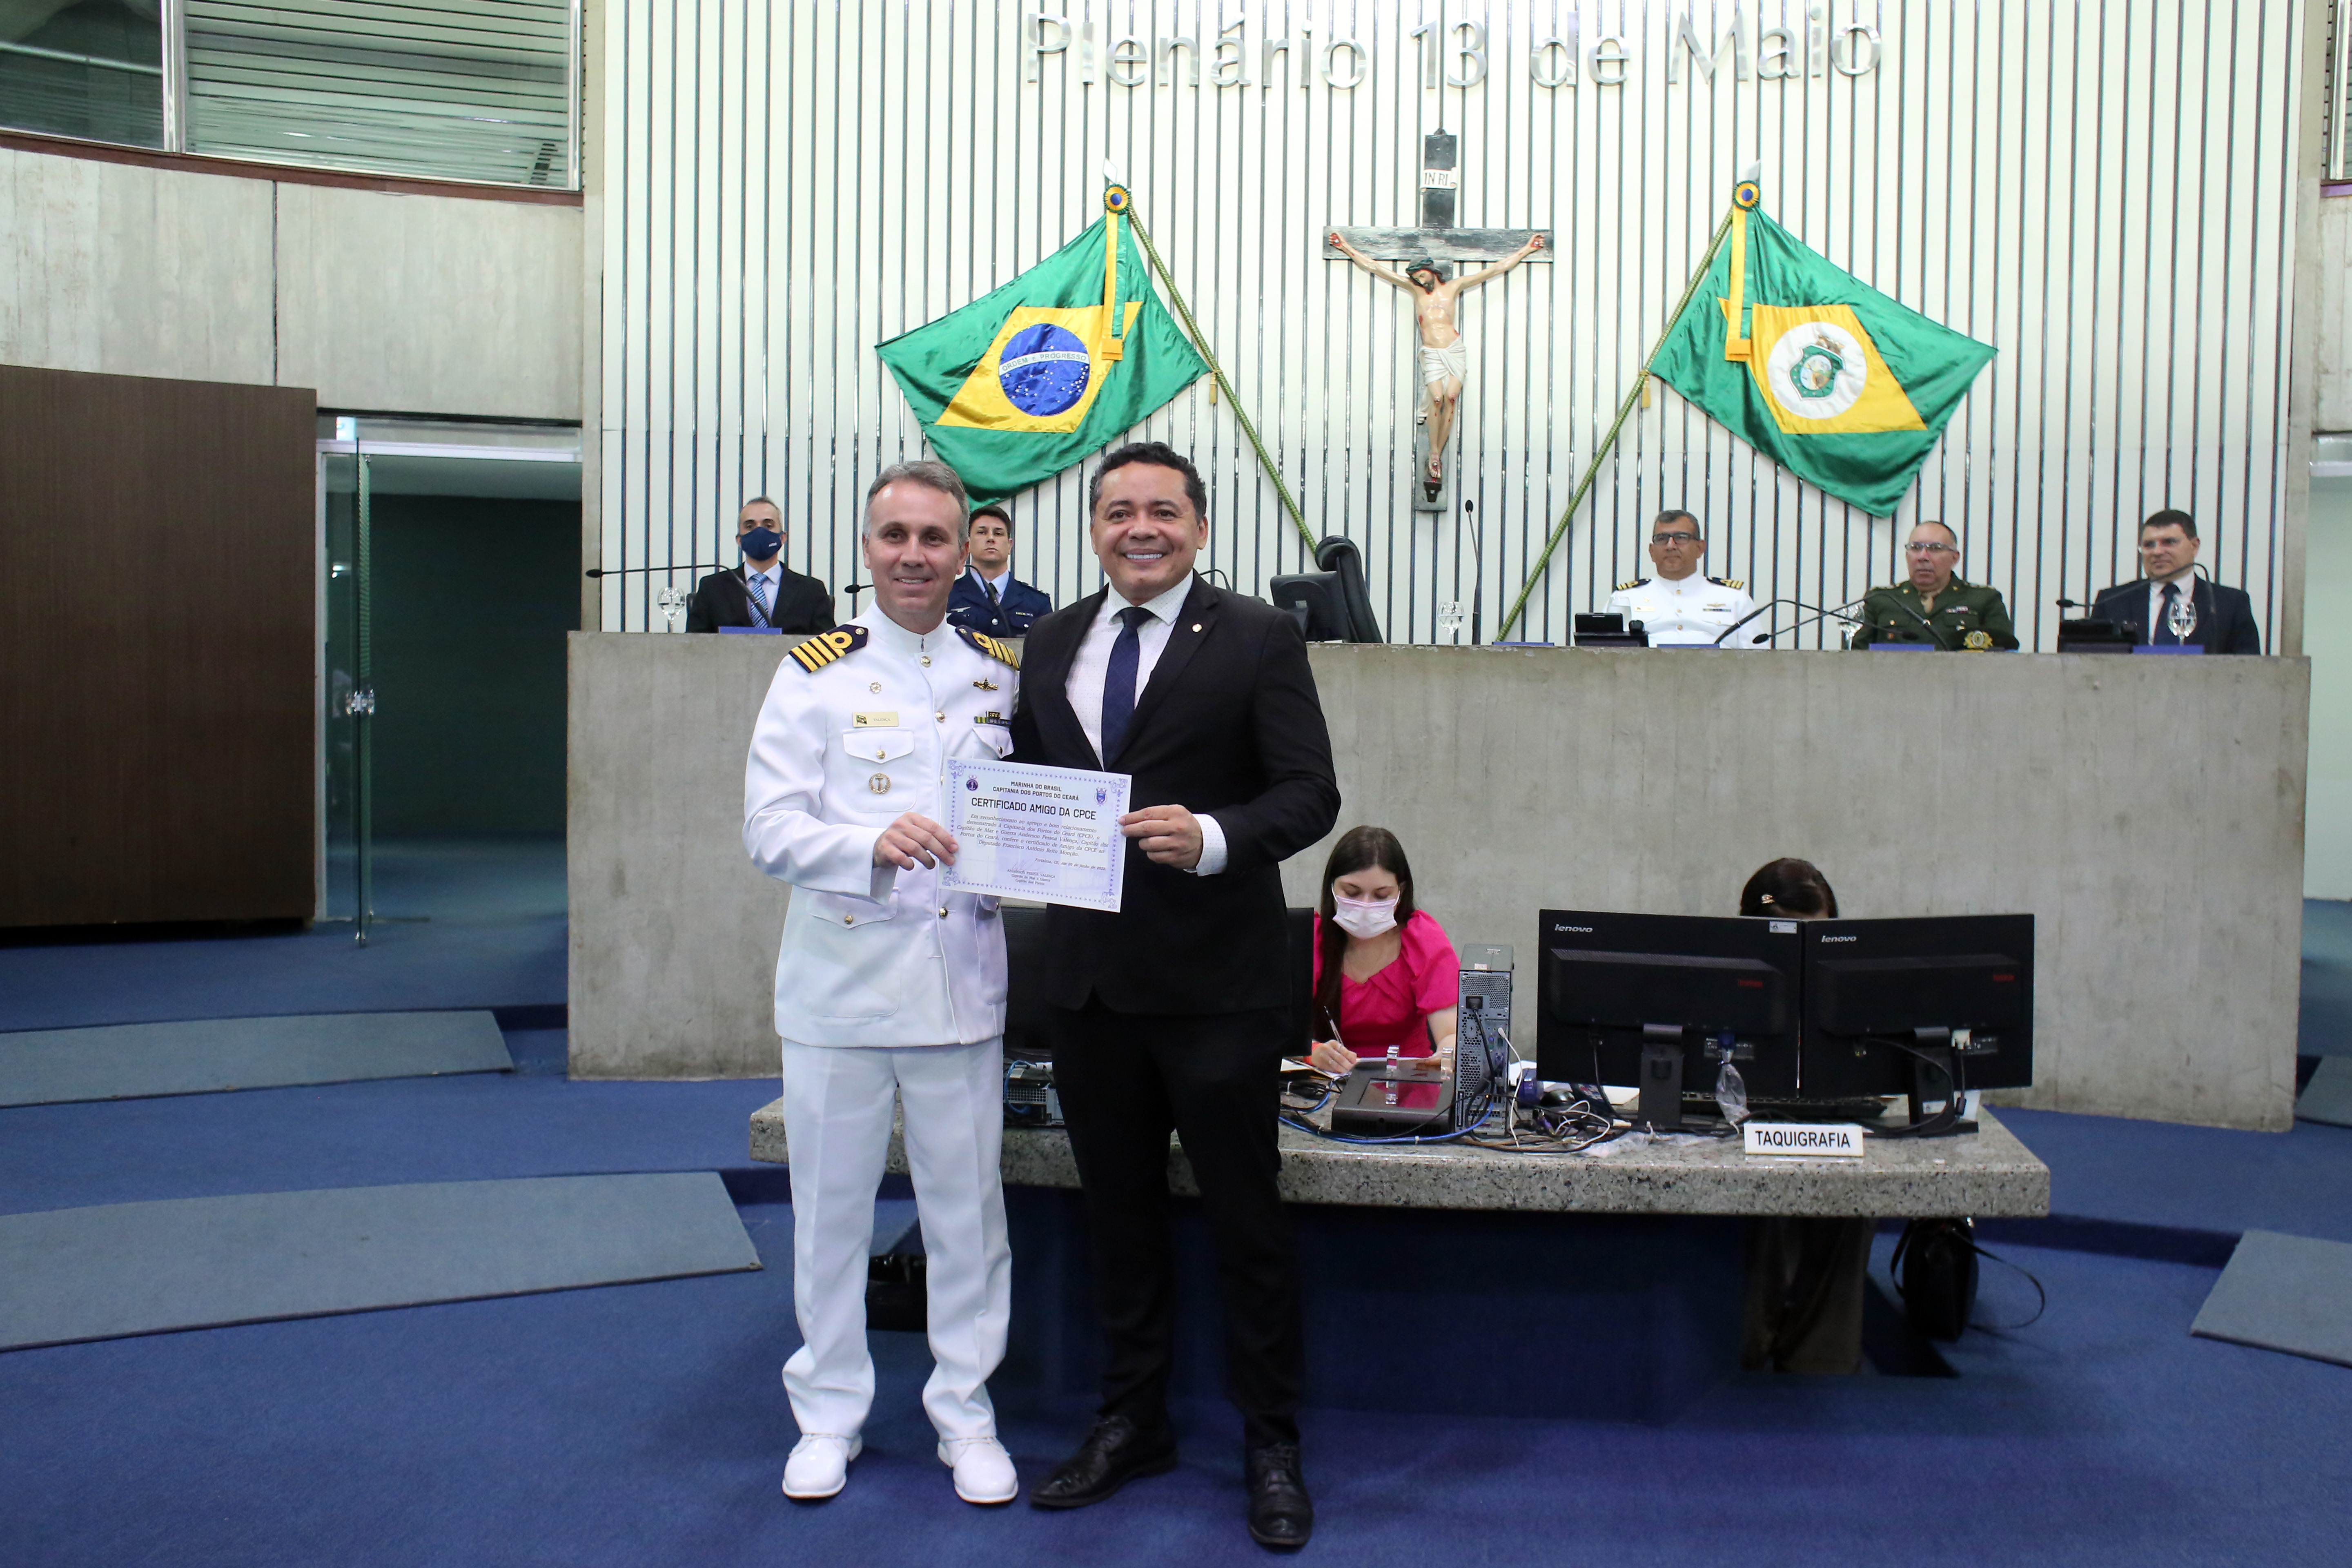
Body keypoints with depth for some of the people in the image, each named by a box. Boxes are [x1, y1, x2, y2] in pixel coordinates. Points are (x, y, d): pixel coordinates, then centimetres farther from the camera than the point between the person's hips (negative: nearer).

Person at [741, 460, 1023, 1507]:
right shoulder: (815, 674, 0)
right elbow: (769, 829, -8)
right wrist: (873, 847, -24)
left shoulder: (1002, 676, 7)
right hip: (840, 978, -1)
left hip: (962, 977, 1)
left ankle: (965, 1412, 26)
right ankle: (829, 1414, 28)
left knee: (967, 1208, 9)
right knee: (831, 1208, 10)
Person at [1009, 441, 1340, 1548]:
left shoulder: (1257, 640, -5)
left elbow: (1310, 792, -10)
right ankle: (1131, 1422, 35)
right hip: (1088, 977, 5)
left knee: (1245, 1218, 6)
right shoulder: (1052, 642, 11)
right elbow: (1025, 773, 17)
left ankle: (1271, 1446, 23)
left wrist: (1214, 837, -27)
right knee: (1118, 1209, 17)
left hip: (1214, 980, -5)